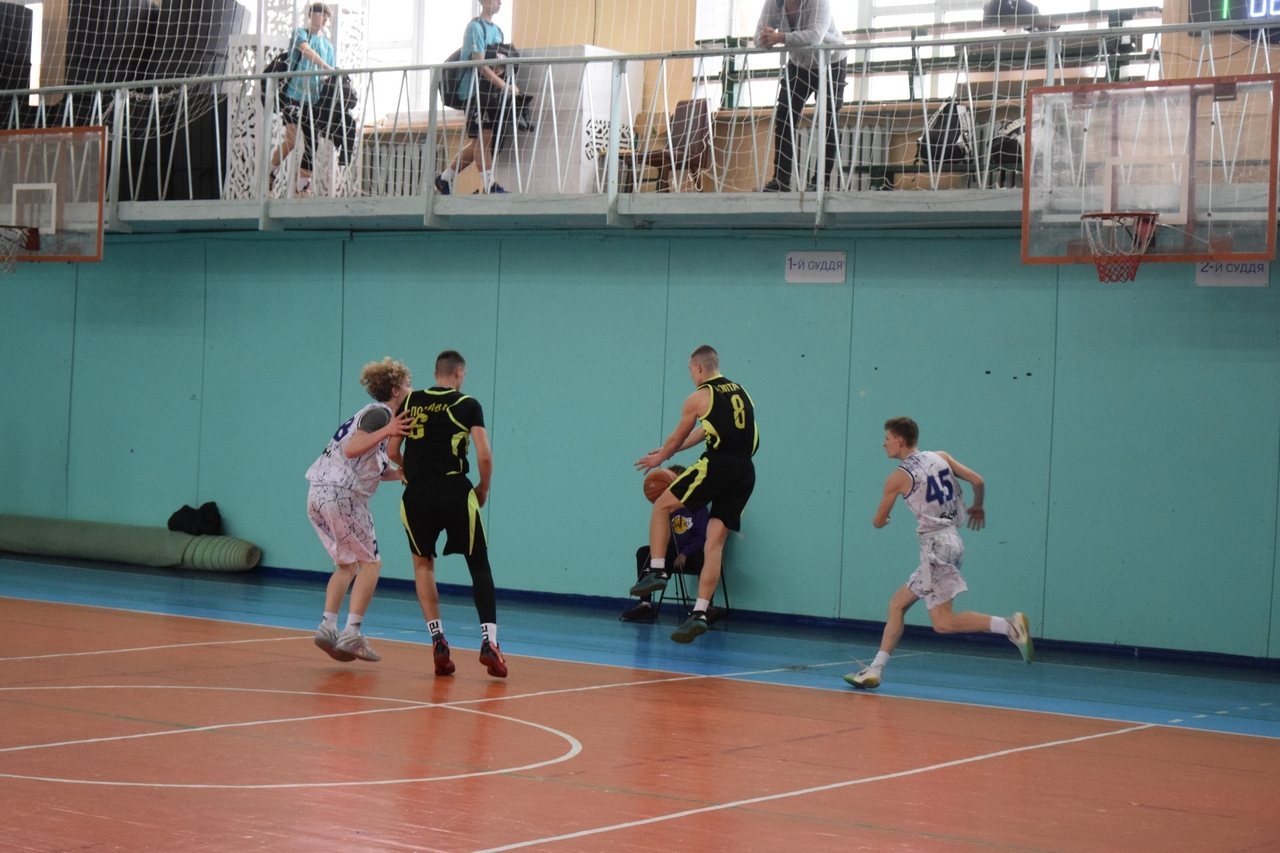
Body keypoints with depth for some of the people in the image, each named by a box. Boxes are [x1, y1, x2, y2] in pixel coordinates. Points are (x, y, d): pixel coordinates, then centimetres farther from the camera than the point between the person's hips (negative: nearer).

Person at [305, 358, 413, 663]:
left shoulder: (376, 414, 22)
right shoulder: (380, 413, -7)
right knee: (370, 562, -1)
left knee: (347, 565, 15)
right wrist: (385, 432, -29)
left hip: (319, 494, 9)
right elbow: (352, 449, -20)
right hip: (341, 494, -9)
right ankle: (351, 634, -9)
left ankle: (328, 626, 1)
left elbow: (374, 470, 22)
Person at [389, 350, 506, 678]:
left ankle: (438, 641, 10)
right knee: (479, 565, 8)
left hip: (416, 495, 2)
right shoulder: (468, 404, 4)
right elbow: (484, 456, -4)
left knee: (423, 564, 21)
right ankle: (489, 641, -6)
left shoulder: (410, 401, 12)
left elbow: (393, 452, 13)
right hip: (454, 491, -2)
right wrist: (483, 490, 13)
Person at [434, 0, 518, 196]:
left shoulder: (497, 30, 18)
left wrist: (512, 84, 1)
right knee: (484, 137, -11)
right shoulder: (475, 27, -8)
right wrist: (504, 85, -23)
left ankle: (445, 179, 18)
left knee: (478, 142, 9)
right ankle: (489, 186, -12)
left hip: (492, 92, 9)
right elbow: (480, 64, -17)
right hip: (476, 90, -9)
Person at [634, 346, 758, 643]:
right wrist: (669, 451, 41)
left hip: (718, 464, -6)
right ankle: (699, 614, -1)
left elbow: (677, 438, 14)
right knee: (715, 543, 5)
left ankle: (657, 571, 2)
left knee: (662, 506, 13)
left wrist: (659, 458, 34)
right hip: (745, 471, 6)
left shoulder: (698, 398, 2)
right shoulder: (740, 392, 23)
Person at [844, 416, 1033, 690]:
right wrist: (977, 506, 25)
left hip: (936, 544, -9)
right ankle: (875, 670, 11)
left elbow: (879, 521, 5)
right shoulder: (940, 457, 10)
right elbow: (978, 481, 4)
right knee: (897, 604, 13)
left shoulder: (898, 478, -5)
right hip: (951, 541, 9)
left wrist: (880, 518, 30)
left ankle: (1009, 626, -19)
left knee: (943, 622, -10)